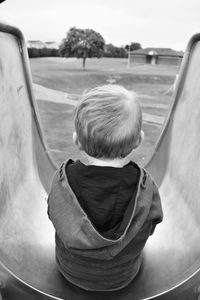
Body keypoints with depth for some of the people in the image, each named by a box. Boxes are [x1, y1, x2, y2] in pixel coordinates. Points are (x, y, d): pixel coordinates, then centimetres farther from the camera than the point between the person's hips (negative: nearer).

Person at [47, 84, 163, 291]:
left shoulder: (61, 183, -34)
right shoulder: (147, 191, -35)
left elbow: (55, 216, -13)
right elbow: (148, 227, -14)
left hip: (71, 270, 1)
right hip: (122, 275, 0)